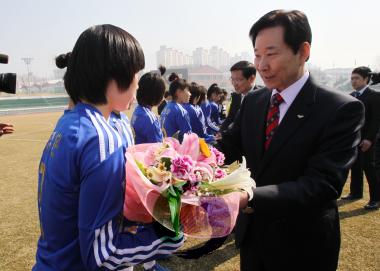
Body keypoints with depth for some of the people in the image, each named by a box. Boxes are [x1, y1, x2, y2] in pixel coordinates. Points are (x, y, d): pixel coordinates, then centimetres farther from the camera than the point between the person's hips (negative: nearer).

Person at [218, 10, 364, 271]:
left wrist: (249, 198, -39)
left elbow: (322, 184, -27)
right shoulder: (252, 102, 0)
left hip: (301, 246, -4)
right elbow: (228, 146, 0)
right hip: (252, 234, 5)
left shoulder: (341, 109, -19)